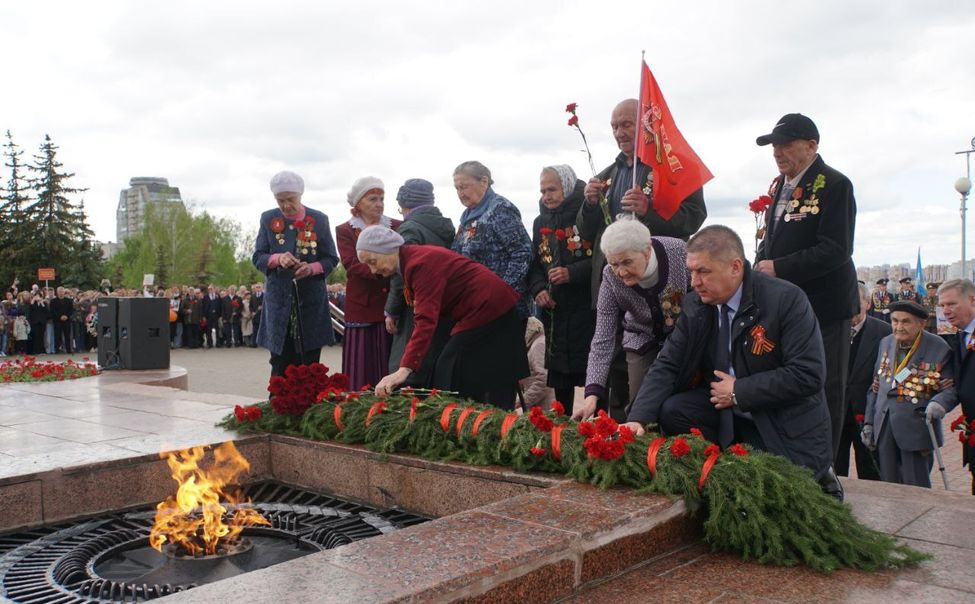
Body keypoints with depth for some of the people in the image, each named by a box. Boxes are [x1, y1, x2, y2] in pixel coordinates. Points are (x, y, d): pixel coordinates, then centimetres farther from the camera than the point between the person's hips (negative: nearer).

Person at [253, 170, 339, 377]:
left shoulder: (319, 220, 2)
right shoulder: (268, 219, 5)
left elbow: (331, 259, 4)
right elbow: (257, 257, 4)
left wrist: (312, 268, -17)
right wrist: (278, 259, -17)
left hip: (311, 302, 0)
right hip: (279, 302, 1)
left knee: (310, 364, 3)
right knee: (281, 365, 3)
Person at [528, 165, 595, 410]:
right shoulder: (541, 222, 15)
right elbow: (535, 264, 20)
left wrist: (573, 273, -20)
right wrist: (538, 289, 1)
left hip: (588, 309, -6)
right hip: (555, 312, 6)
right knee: (559, 379, 11)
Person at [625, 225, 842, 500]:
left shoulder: (786, 299, -19)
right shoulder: (695, 305, -4)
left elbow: (808, 374, -22)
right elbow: (667, 365, -5)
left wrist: (739, 391, -19)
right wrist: (638, 418, -21)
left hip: (788, 428, -4)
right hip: (728, 413, 5)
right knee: (671, 411, -18)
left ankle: (818, 478, 16)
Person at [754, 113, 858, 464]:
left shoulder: (834, 186, -11)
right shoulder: (779, 186, 13)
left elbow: (835, 251, -19)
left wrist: (779, 268, -21)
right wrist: (761, 265, 2)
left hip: (823, 306, -7)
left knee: (824, 393, 2)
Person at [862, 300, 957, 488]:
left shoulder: (938, 349, -7)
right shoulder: (886, 343, 10)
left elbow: (952, 388, -8)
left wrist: (939, 403, -30)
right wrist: (869, 422, 15)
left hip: (916, 429, -5)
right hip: (884, 428, 5)